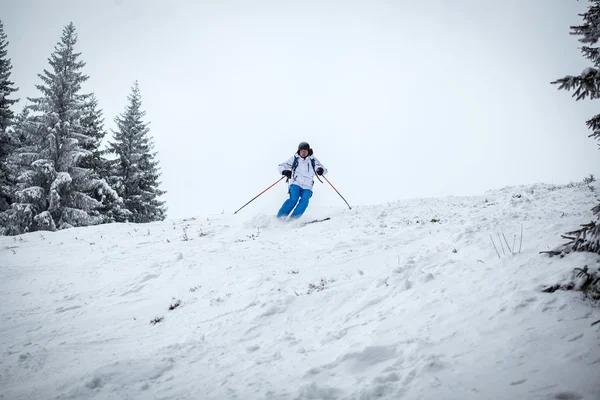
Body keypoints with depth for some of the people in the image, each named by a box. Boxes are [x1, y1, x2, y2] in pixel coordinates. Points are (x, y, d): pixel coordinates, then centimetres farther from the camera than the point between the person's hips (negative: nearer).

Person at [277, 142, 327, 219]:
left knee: (304, 200, -24)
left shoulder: (313, 160, 12)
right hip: (296, 184, -1)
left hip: (307, 187, 1)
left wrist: (321, 170, -19)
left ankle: (293, 218, -24)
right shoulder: (294, 158, 11)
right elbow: (281, 166, 13)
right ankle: (280, 217, -18)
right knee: (294, 199, -23)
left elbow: (324, 170, 7)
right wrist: (285, 171, -11)